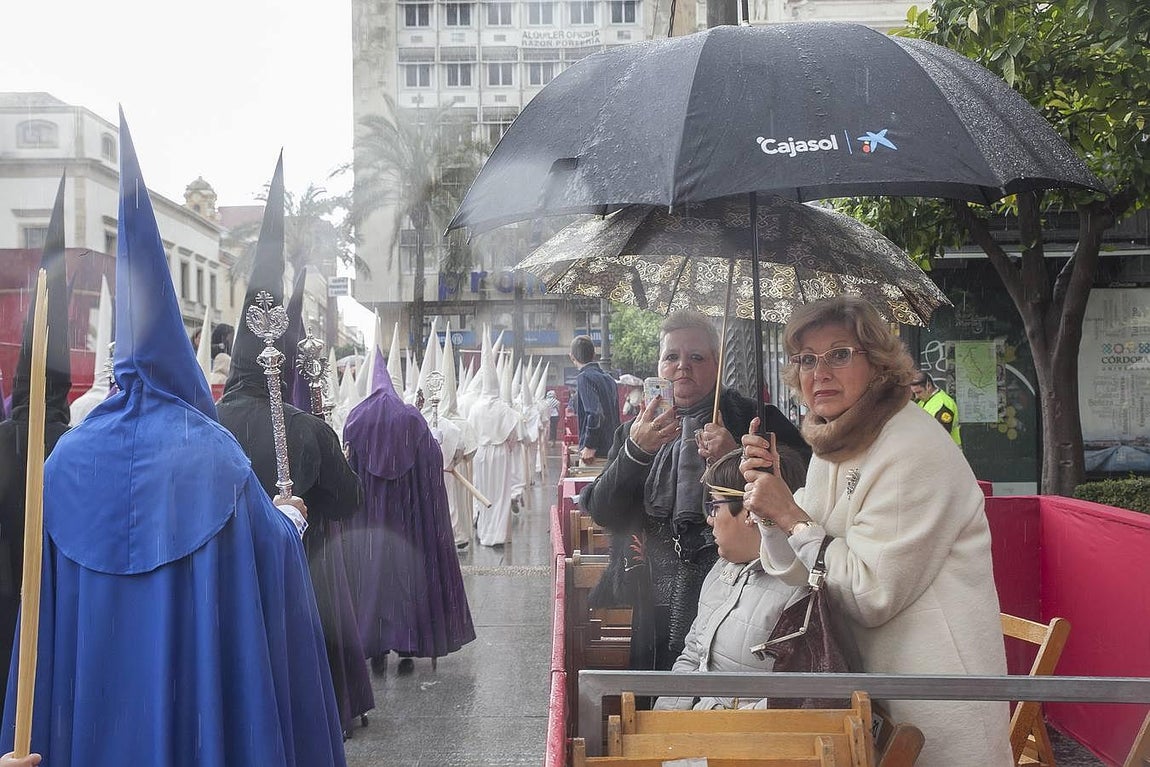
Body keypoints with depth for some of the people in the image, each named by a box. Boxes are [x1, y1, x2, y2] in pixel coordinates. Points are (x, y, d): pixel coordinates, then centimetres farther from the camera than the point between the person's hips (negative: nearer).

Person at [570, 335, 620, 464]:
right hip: (612, 450, 8)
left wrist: (590, 446, -18)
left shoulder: (584, 378, -10)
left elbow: (595, 413, -22)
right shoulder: (609, 378, 15)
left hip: (596, 453, -8)